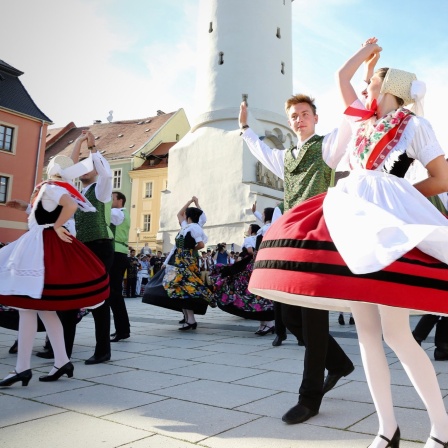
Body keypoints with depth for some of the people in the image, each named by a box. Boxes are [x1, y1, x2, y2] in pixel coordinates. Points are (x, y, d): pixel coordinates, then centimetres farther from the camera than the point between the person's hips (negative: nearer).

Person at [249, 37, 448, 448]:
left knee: (396, 333, -10)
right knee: (367, 331, 3)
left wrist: (392, 196, 2)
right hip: (352, 222, 6)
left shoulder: (414, 125, 6)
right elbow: (343, 76, 35)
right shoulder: (365, 119, 22)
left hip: (389, 224, -6)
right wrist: (370, 48, 43)